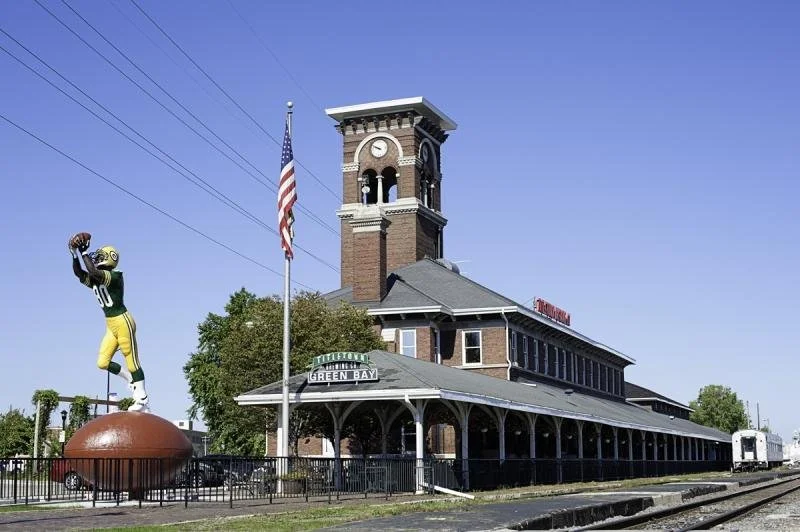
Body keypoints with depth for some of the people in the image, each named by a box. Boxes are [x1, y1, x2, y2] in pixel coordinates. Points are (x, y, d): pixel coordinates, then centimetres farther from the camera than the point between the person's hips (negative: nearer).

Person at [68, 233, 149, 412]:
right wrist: (75, 254, 2)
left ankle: (142, 400, 5)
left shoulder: (115, 276, -14)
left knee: (132, 361, -3)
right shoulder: (96, 280, 11)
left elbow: (93, 271, -27)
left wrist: (84, 252, -18)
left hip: (122, 321, -9)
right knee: (103, 363, 6)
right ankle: (132, 381, 21)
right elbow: (79, 273, 13)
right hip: (111, 326, 9)